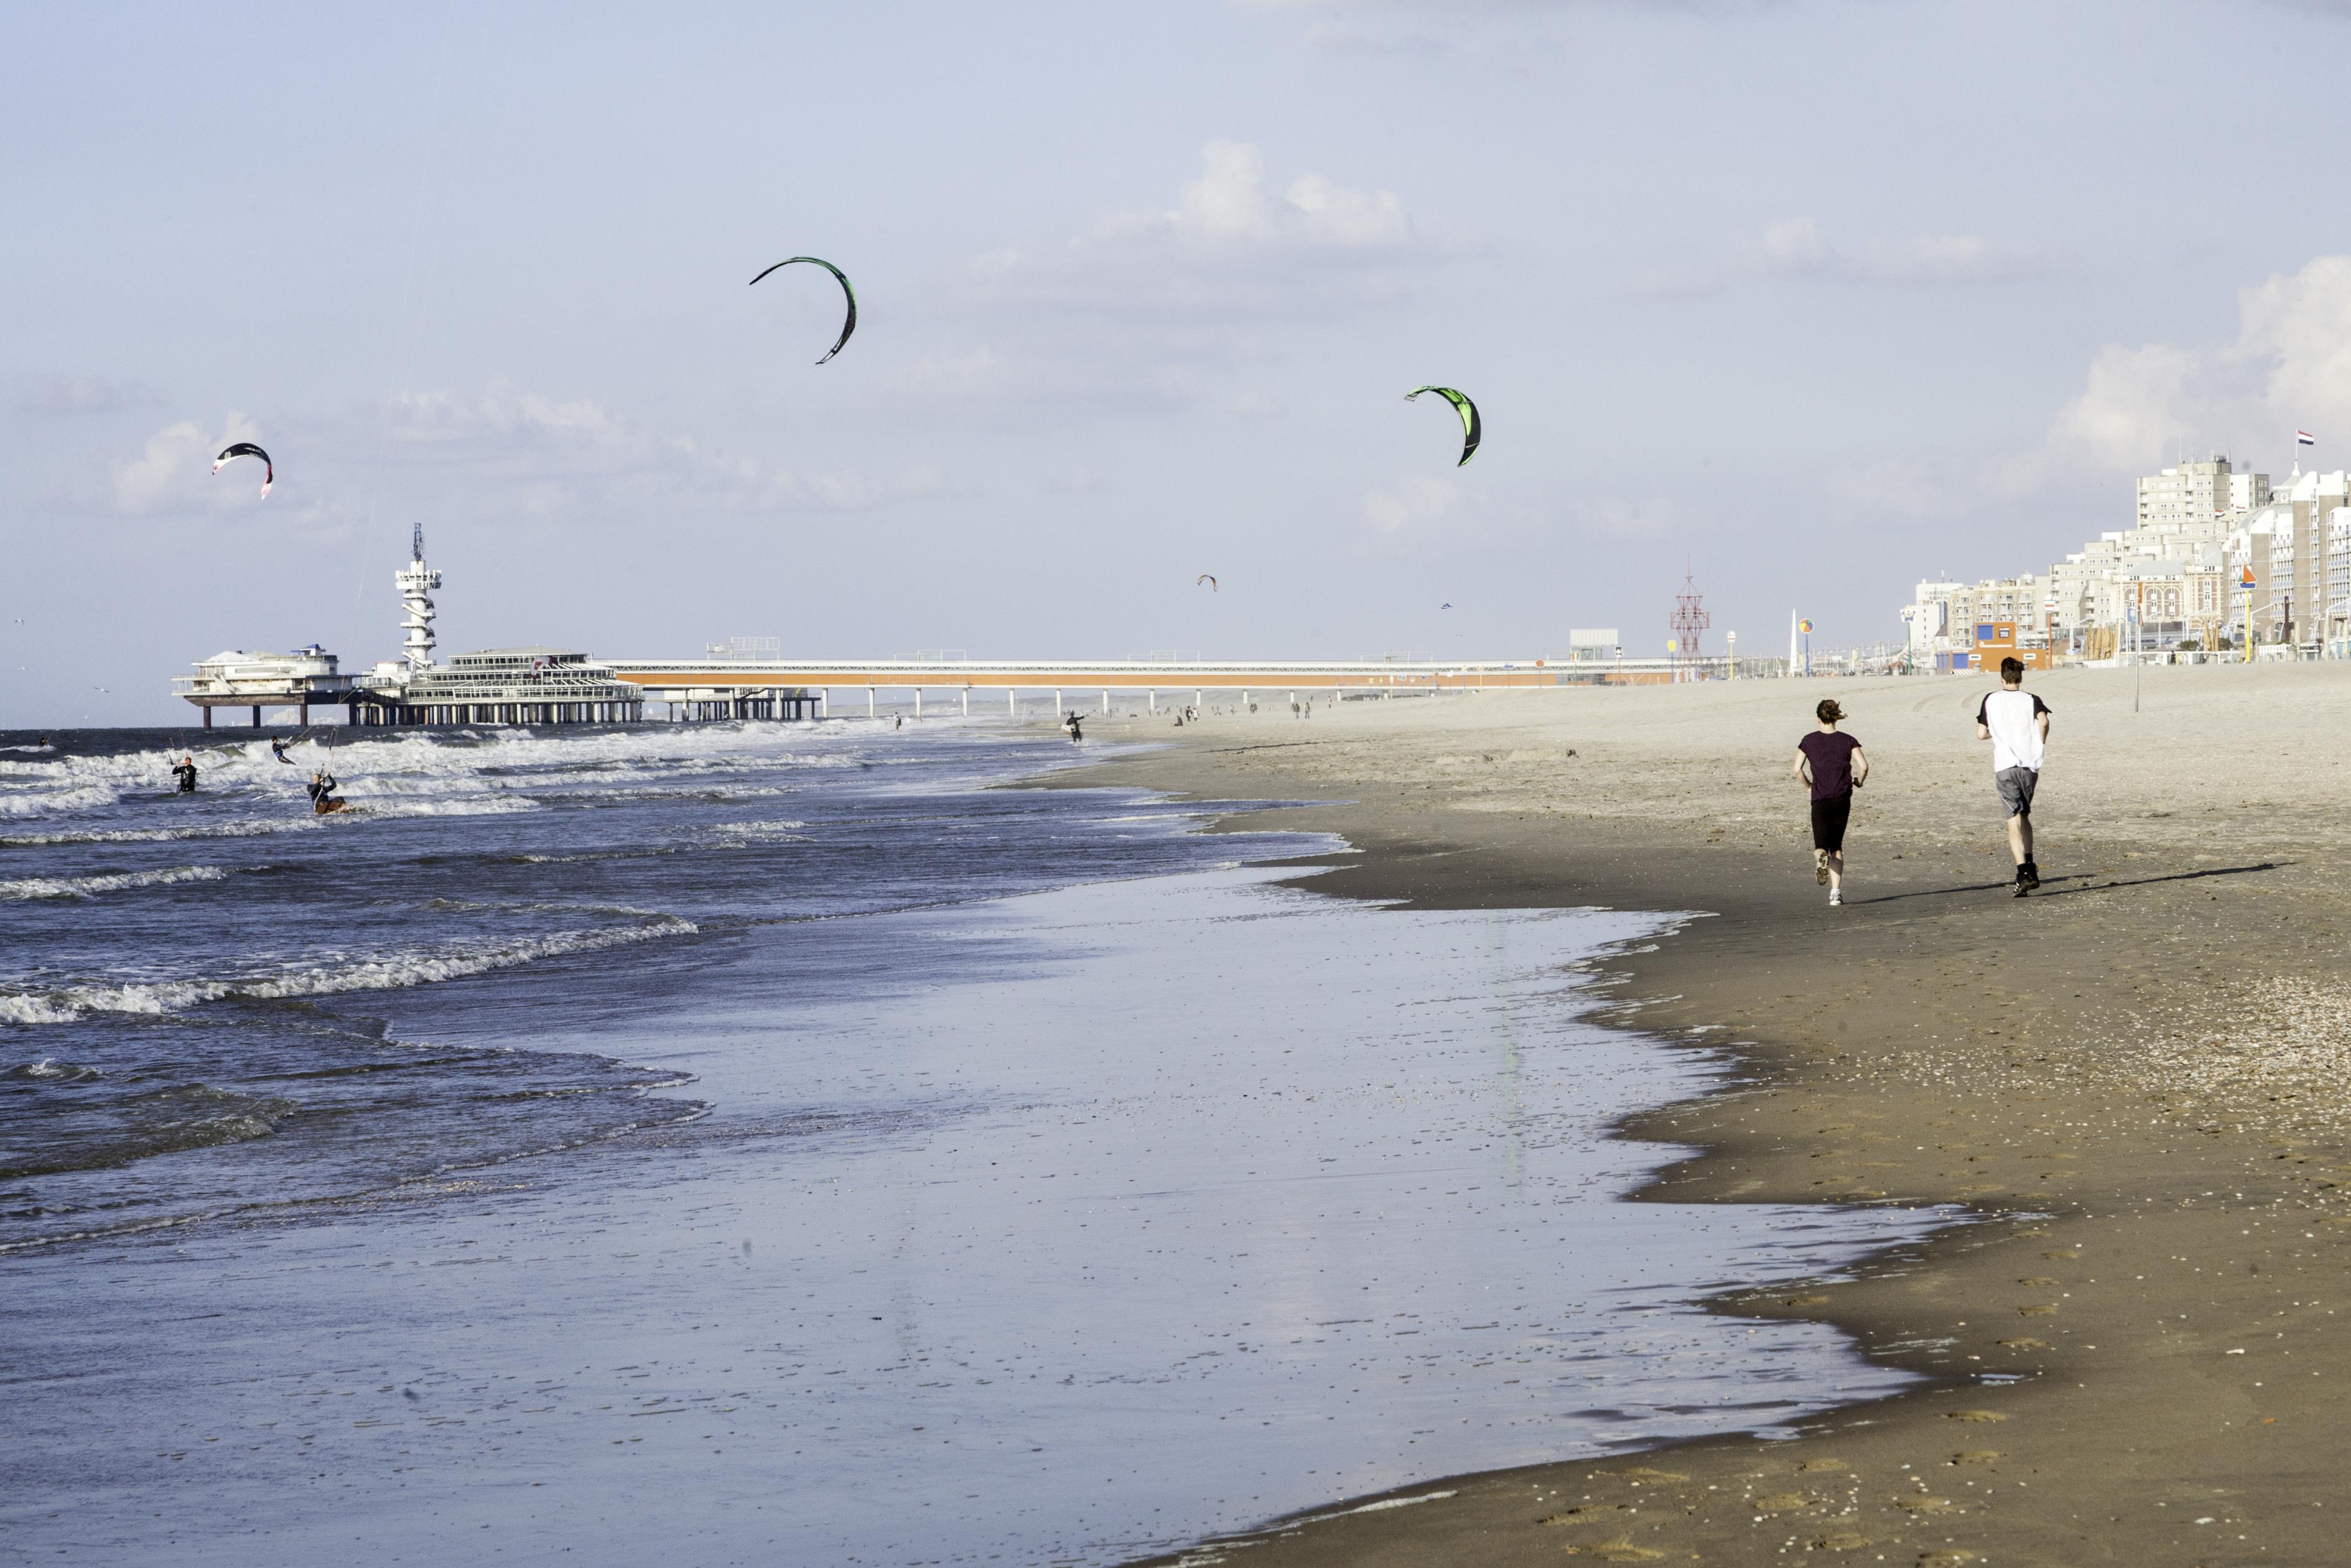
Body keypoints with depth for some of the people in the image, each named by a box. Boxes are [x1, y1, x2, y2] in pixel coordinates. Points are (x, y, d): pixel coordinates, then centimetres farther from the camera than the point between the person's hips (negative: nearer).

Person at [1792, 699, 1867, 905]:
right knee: (1837, 847, 13)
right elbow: (1864, 766, -8)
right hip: (1843, 800, 1)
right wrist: (1859, 782, 11)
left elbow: (1797, 770, -4)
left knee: (1821, 846, 2)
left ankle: (1821, 858, -36)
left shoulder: (1809, 741, 2)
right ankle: (1836, 891, 3)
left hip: (1820, 801, -1)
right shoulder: (1847, 741, 1)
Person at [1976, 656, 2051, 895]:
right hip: (2030, 765, 1)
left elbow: (1981, 734, 9)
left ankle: (2024, 873, -21)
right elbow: (2044, 722, -14)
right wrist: (2040, 745, 3)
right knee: (2025, 815, 20)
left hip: (2004, 766, -1)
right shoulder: (2031, 700, 6)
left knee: (2015, 819, -8)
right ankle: (2030, 866, 15)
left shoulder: (1990, 700, 8)